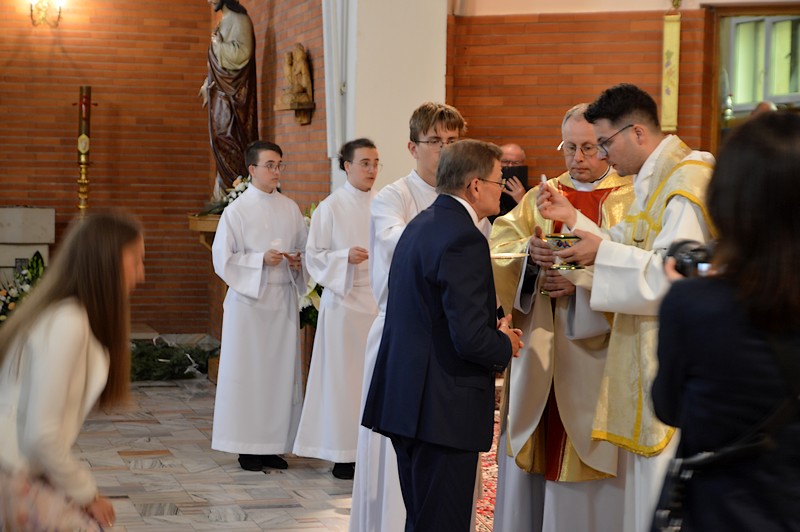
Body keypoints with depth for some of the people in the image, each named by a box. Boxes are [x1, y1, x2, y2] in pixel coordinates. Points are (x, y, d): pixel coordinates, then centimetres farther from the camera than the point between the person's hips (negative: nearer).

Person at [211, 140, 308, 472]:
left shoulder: (290, 209, 10)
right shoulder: (237, 211, -3)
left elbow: (305, 250, 18)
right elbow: (223, 258, -6)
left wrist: (297, 262, -4)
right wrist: (261, 259, -16)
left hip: (283, 299, 4)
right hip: (248, 299, -4)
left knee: (281, 369, 3)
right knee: (247, 370, -3)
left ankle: (273, 444, 11)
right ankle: (247, 447, 4)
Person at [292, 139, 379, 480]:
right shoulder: (331, 207, -4)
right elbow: (314, 257, -3)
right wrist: (346, 257, -18)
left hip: (379, 299, 4)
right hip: (344, 301, -4)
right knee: (344, 376, -1)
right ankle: (343, 454, 5)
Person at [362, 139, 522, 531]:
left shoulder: (420, 225, 12)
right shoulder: (464, 239, -18)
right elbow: (471, 339, -23)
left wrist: (493, 329, 9)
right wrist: (505, 344, -2)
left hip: (406, 401, 10)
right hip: (444, 410, -10)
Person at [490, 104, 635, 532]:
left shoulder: (632, 201, 1)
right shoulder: (539, 198, 13)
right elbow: (498, 250, 1)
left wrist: (583, 280, -21)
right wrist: (529, 252, -19)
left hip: (596, 348, -3)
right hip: (538, 351, 4)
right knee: (532, 456, 6)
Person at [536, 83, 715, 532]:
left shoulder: (687, 183, -17)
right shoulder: (653, 179, 16)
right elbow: (633, 250, 18)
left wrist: (603, 253, -17)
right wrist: (574, 219, 9)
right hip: (647, 350, 10)